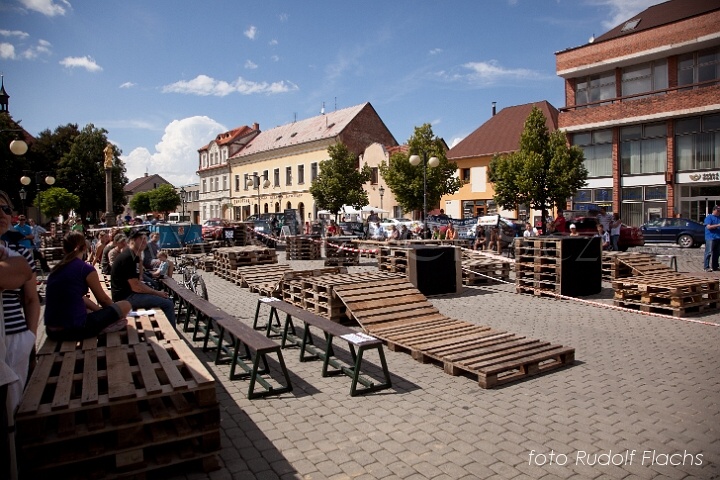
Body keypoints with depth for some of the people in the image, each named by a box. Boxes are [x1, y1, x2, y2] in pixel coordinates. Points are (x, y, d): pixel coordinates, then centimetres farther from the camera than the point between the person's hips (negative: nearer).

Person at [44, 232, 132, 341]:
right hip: (75, 329, -7)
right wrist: (112, 313, 26)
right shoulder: (86, 268, -8)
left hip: (52, 331, 7)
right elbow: (103, 299, 6)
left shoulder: (56, 269, 11)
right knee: (125, 305, 4)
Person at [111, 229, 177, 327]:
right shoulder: (127, 258, -19)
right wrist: (157, 293, -12)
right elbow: (135, 287, -21)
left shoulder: (134, 256, 11)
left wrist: (140, 258, 6)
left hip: (129, 293, 10)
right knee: (168, 304, -17)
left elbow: (138, 279, 13)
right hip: (126, 297, -10)